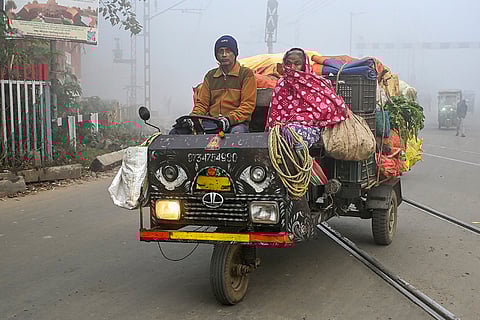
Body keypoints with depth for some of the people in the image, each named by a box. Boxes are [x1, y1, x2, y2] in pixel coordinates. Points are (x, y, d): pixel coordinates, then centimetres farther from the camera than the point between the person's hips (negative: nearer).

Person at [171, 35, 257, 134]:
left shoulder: (246, 74, 6)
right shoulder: (210, 76, 21)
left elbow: (248, 105, -3)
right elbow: (202, 103, 19)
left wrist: (229, 119, -20)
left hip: (236, 123, -4)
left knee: (237, 132, -41)